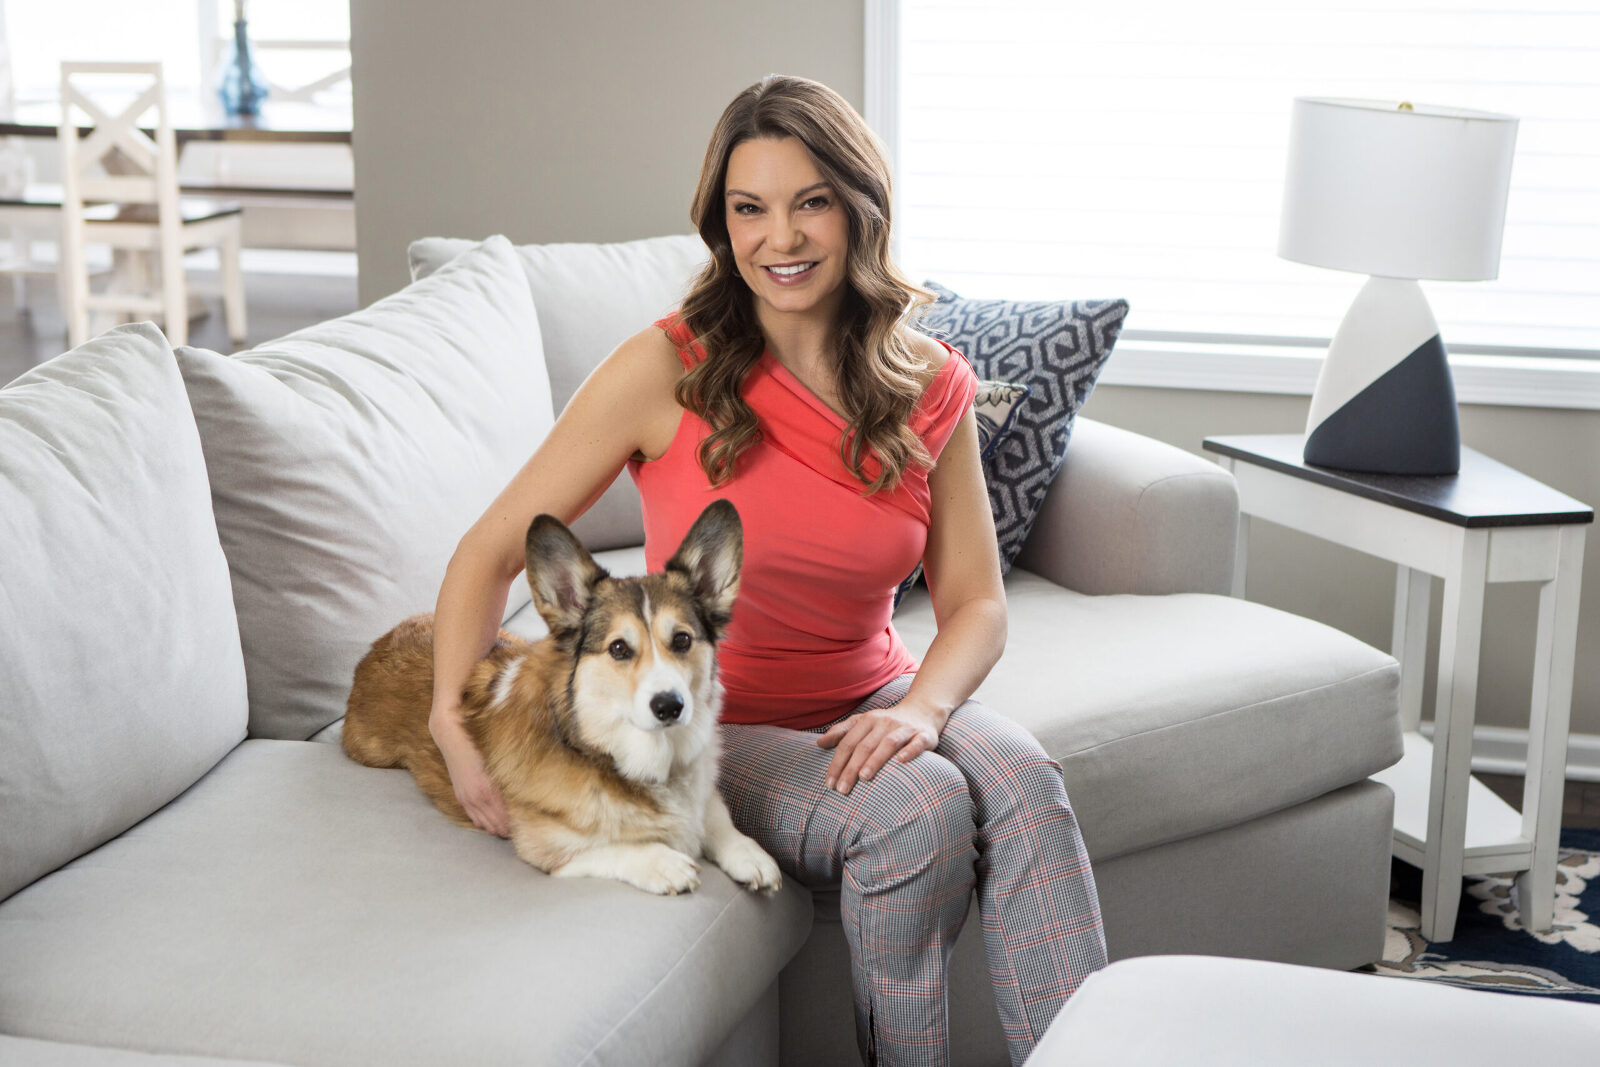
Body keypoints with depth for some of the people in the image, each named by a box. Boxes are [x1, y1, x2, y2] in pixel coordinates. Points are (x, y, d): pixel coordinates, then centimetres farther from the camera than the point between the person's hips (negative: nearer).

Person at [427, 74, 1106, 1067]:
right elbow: (495, 548, -8)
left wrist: (922, 706, -20)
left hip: (868, 702, 3)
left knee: (1023, 780, -28)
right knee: (917, 807, -30)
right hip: (717, 727, -3)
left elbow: (976, 601, 1)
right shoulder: (667, 370, -12)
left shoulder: (929, 386, -1)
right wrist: (455, 720, -21)